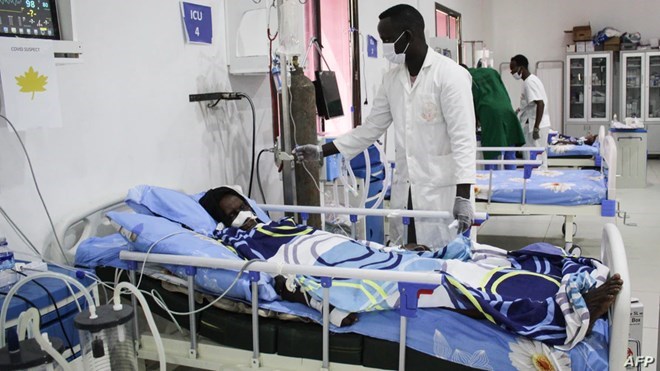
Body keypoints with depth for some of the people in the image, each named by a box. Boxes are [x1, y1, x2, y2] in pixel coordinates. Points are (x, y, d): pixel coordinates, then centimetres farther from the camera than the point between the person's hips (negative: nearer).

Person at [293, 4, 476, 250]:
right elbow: (371, 128, 15)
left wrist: (463, 197, -21)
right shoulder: (392, 79, 9)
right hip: (403, 190, 6)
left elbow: (463, 138, -15)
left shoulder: (450, 74, -10)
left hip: (440, 191, -6)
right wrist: (321, 152, 11)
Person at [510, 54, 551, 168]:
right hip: (536, 125, 10)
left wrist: (536, 128, -25)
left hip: (536, 125, -10)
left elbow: (540, 104, -24)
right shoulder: (531, 80, 14)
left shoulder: (530, 82, -15)